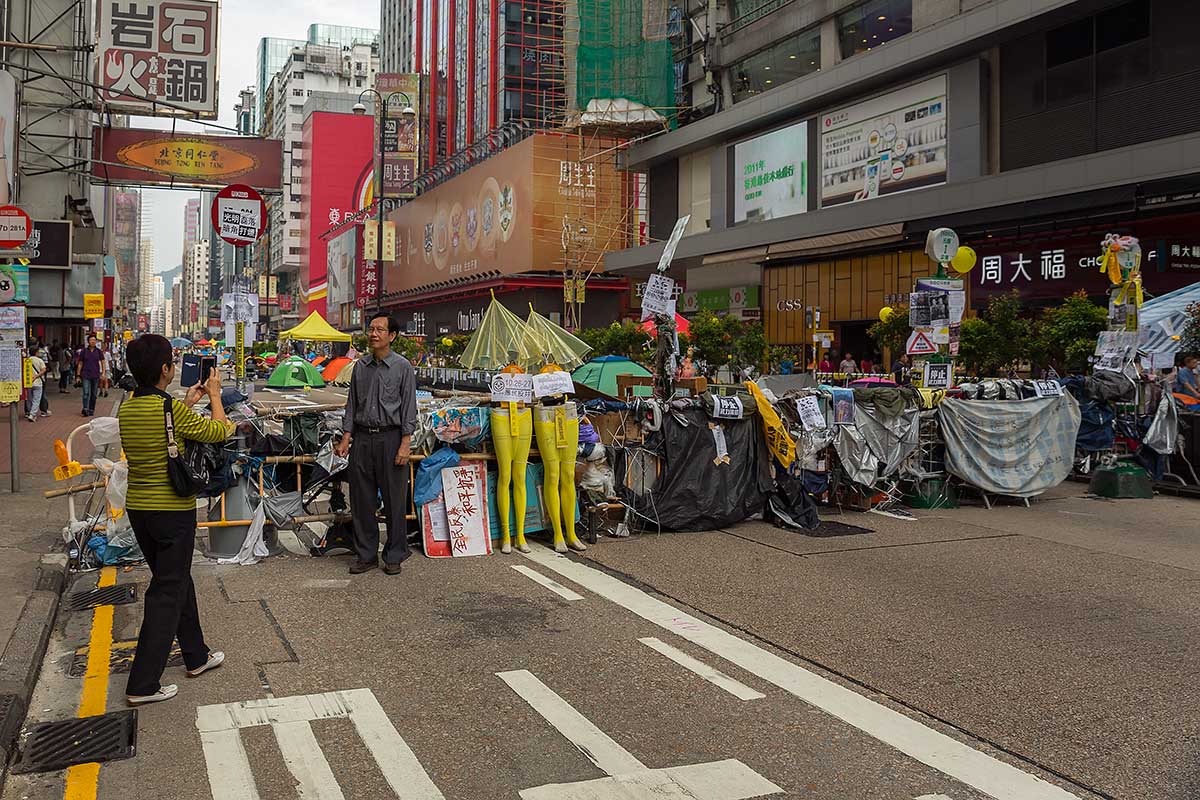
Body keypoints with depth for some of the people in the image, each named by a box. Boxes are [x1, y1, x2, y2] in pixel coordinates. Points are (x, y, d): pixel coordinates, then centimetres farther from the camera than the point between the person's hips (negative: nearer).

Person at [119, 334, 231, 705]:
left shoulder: (126, 408, 2)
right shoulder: (171, 409, -20)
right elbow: (219, 431, -7)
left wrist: (187, 403, 21)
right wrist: (214, 394, 6)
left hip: (137, 507, 8)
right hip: (173, 511, -8)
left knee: (177, 580, 21)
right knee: (167, 593, 2)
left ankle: (197, 656, 35)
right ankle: (142, 684, 4)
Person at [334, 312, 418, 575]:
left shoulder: (402, 367, -2)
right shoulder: (360, 366, 10)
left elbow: (409, 407, -5)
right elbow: (352, 404, 14)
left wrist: (405, 444, -12)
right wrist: (345, 439, 7)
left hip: (390, 437, -4)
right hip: (362, 437, 4)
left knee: (394, 500, 1)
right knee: (361, 500, 7)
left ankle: (394, 556, 12)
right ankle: (366, 555, 18)